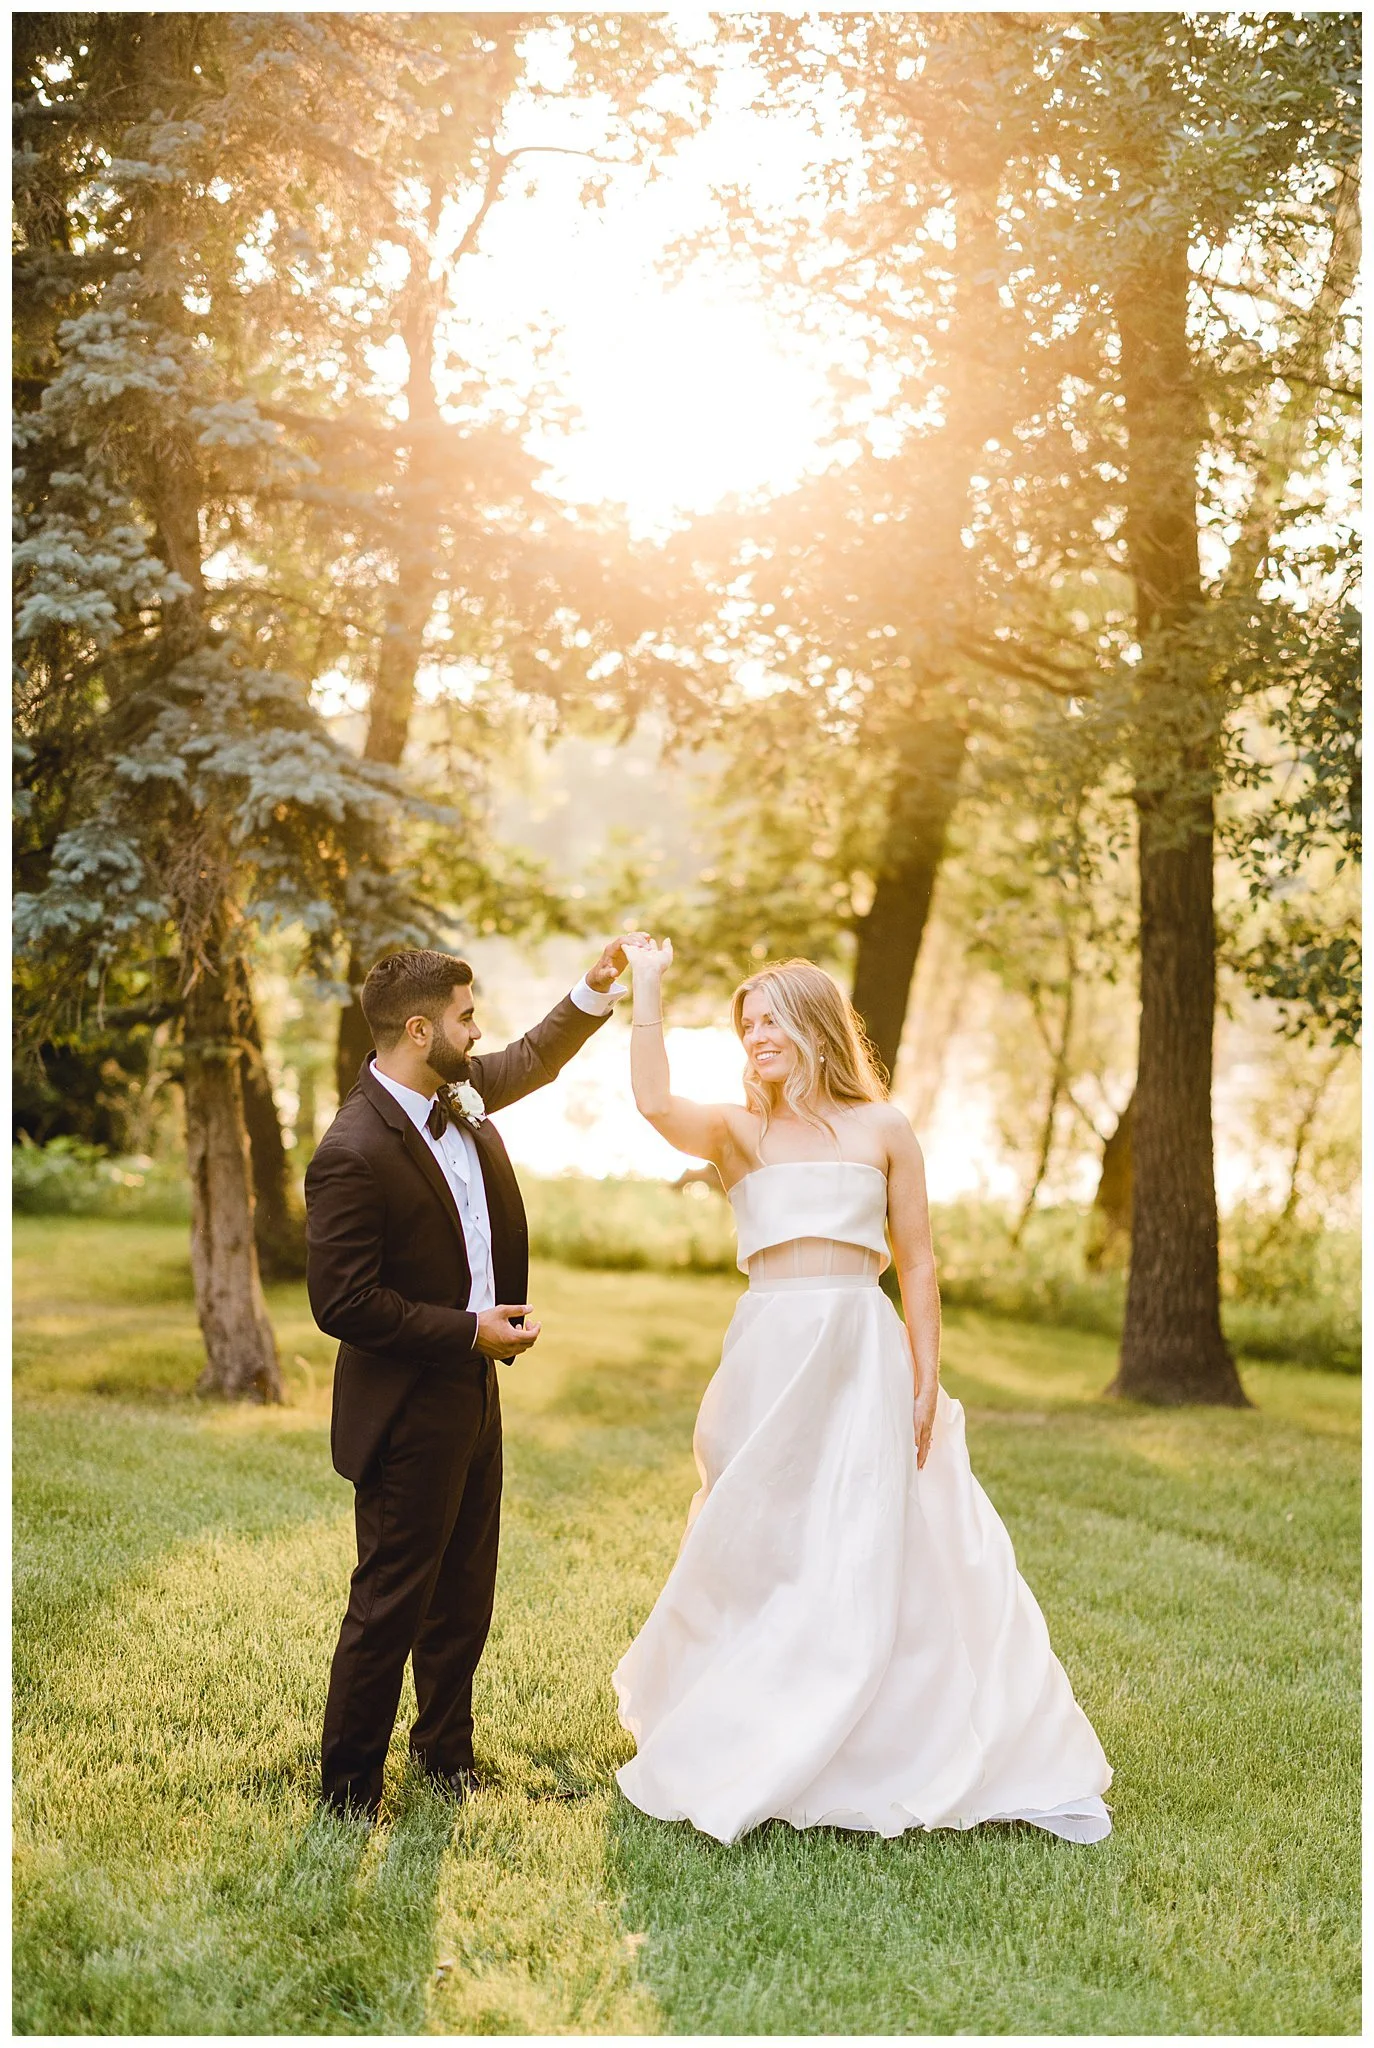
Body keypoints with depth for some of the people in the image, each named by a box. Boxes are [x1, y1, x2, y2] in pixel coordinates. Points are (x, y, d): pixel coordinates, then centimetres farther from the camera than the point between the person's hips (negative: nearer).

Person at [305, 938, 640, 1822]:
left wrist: (597, 989, 10)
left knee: (465, 1594, 19)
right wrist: (471, 1332, -19)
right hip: (409, 1411, -8)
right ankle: (349, 1792, 16)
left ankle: (445, 1750, 36)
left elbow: (532, 1061, 23)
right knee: (392, 1606, 2)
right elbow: (342, 1303, -24)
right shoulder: (353, 1153, -24)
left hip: (473, 1393, 9)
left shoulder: (459, 1090, 2)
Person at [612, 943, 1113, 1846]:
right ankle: (759, 1756, 23)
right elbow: (656, 1104, -15)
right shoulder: (738, 1132, 7)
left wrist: (926, 1385, -1)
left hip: (866, 1357, -1)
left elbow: (918, 1265, 5)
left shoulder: (883, 1129, 6)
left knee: (884, 1560, 1)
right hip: (771, 1358, 1)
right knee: (765, 1558, 8)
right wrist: (647, 987, -13)